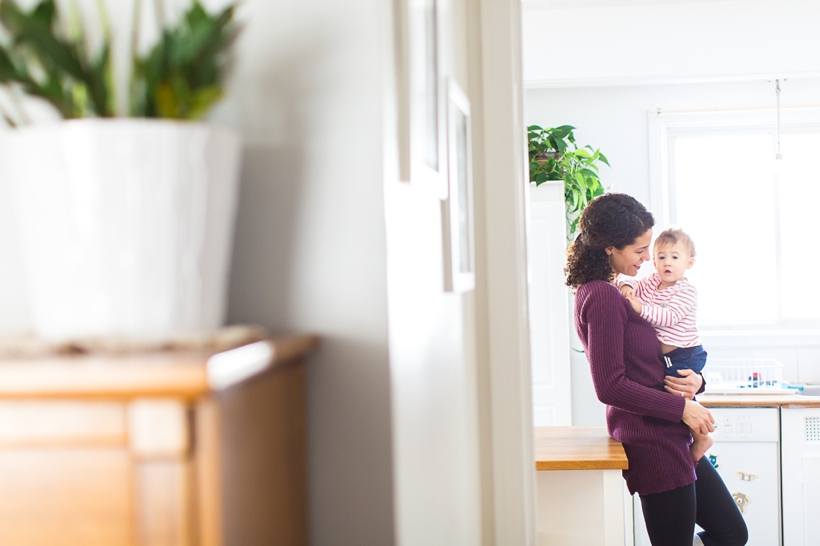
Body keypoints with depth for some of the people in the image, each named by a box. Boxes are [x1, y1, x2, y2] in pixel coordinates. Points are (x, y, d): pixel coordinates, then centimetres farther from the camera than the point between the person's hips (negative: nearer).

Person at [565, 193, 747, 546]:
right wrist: (682, 407, -15)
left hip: (672, 441, 10)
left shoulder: (609, 292, 14)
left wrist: (694, 380, -2)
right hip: (651, 444, -10)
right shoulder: (602, 297, -17)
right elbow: (610, 387, -22)